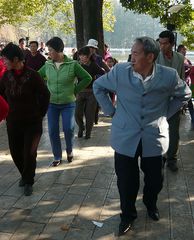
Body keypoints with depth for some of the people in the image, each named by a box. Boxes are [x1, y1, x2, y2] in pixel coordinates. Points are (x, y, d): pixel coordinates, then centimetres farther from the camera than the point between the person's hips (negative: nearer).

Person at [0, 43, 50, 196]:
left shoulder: (32, 75, -16)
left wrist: (40, 114, -1)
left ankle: (28, 182, 22)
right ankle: (25, 175, 39)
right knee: (15, 152, 12)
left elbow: (45, 95, -6)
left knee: (29, 153, -2)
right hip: (13, 122, 4)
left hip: (33, 122, -4)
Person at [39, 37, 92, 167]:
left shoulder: (73, 64, -10)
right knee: (53, 131, 4)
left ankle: (69, 150, 26)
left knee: (68, 129, -5)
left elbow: (87, 78, -5)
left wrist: (75, 90, -6)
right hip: (51, 103, 3)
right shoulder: (48, 65, -1)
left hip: (68, 103, -3)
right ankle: (57, 157, 20)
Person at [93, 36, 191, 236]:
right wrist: (111, 111, 2)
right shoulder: (119, 71, -8)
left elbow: (184, 94, 10)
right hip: (126, 137, 0)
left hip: (154, 138, 1)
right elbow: (98, 86, 8)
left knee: (155, 180, 15)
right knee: (126, 181, 7)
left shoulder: (169, 76, -9)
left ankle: (150, 204, 48)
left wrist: (165, 113, 4)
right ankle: (127, 214, 33)